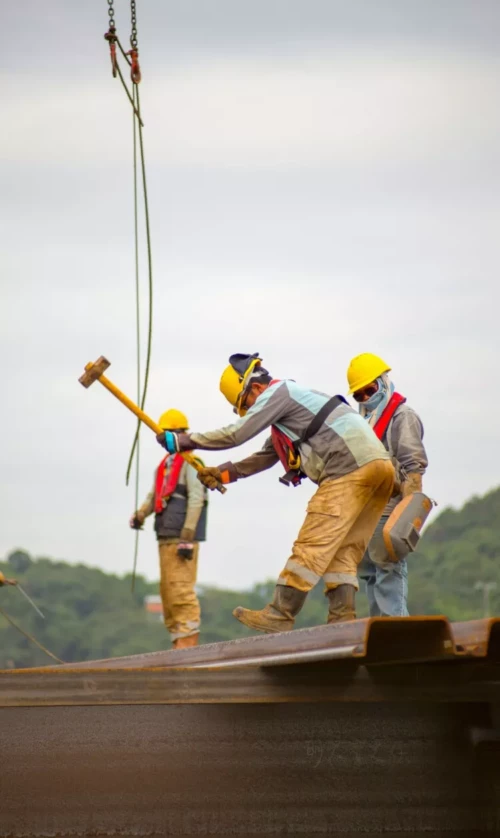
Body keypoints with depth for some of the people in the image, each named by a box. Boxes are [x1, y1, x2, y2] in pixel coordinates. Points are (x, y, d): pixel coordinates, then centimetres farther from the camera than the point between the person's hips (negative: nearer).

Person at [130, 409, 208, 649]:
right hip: (166, 536, 9)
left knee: (181, 589, -13)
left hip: (182, 537, -9)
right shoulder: (164, 465, 21)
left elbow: (196, 500, -13)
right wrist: (140, 515, -4)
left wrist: (187, 538, -19)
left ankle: (188, 641, -13)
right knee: (168, 591, 10)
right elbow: (153, 496, 18)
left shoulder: (190, 462, -5)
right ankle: (178, 640, 13)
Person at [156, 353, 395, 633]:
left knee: (313, 544, -10)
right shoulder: (288, 402, 29)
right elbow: (265, 458, 34)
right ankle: (342, 618, -1)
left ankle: (281, 615, -10)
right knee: (344, 549, 7)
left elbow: (237, 434, -7)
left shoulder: (277, 392, -2)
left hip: (350, 467, -10)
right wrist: (224, 473, 27)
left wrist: (182, 441, 1)